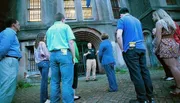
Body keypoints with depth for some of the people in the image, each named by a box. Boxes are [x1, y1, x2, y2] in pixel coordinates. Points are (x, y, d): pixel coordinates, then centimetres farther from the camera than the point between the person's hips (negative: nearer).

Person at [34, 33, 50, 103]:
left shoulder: (36, 44, 18)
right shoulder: (42, 43, -5)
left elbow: (35, 55, 16)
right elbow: (46, 53, -10)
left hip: (38, 63, 8)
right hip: (44, 62, -8)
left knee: (44, 80, 11)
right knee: (44, 80, -6)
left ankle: (45, 97, 16)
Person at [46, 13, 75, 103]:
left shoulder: (49, 29, 21)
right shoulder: (65, 26, 5)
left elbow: (48, 45, 20)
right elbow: (71, 42, -6)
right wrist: (73, 57, -3)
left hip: (53, 55, 6)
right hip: (64, 53, -5)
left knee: (54, 81, 9)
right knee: (67, 81, -7)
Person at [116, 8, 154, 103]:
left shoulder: (122, 20, 1)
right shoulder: (137, 20, 22)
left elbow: (119, 36, -14)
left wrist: (122, 49, -5)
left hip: (131, 49, -7)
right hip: (142, 48, 7)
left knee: (136, 74, -4)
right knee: (145, 72, 8)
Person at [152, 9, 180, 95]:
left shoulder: (159, 22, -5)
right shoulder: (170, 21, 21)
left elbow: (158, 38, -12)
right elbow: (172, 35, 21)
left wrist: (156, 49, -7)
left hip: (165, 45, -9)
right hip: (173, 44, 9)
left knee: (172, 66, -9)